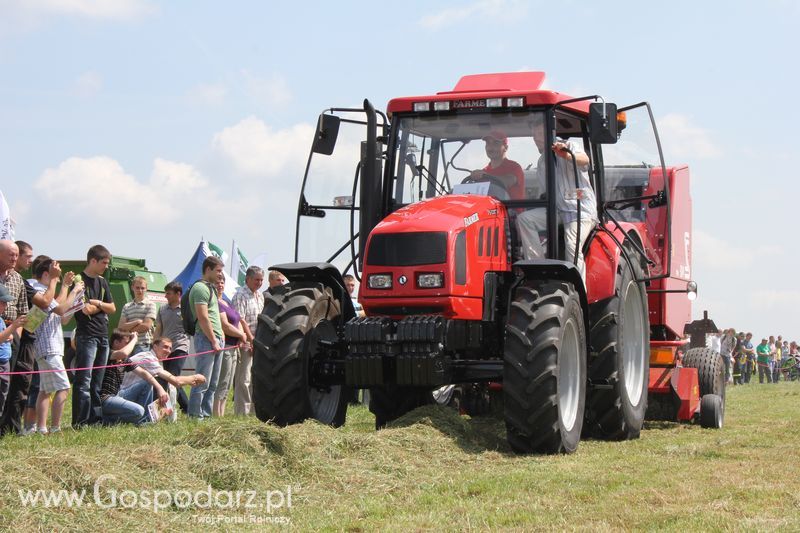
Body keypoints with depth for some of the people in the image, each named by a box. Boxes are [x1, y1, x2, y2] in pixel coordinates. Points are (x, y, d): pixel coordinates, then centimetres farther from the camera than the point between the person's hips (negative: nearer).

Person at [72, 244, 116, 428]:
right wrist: (102, 306, -1)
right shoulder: (79, 280, -7)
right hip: (86, 336, -8)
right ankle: (80, 421, -13)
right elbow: (86, 310, -16)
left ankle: (95, 418, 13)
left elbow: (112, 308, 13)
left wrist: (97, 303, -4)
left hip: (103, 336, 8)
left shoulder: (102, 281, 17)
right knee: (84, 381, -11)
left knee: (97, 383, 10)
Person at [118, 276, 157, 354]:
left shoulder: (150, 304, 2)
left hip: (143, 345, -4)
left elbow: (146, 326, -7)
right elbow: (120, 327, 4)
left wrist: (128, 327, 0)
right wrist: (137, 322, -10)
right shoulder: (126, 307, 15)